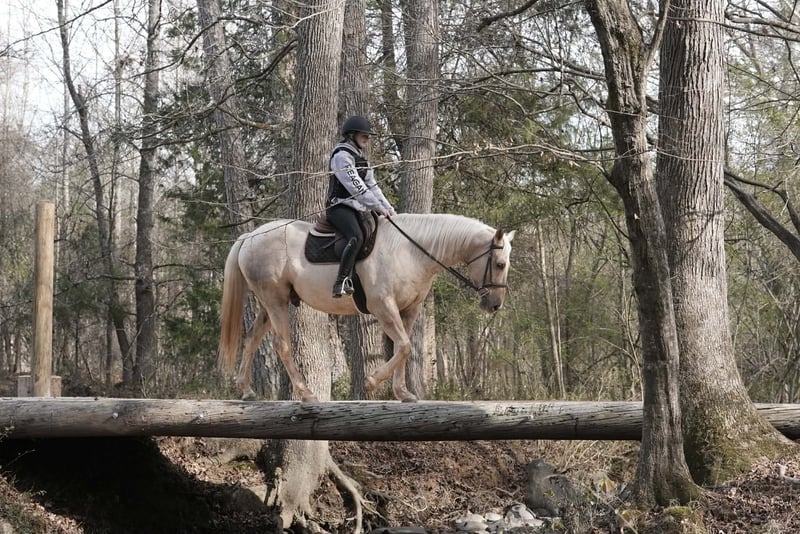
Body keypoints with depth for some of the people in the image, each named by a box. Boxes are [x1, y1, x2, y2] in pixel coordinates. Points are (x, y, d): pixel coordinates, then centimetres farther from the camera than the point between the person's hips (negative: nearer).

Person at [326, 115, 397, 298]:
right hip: (340, 207, -10)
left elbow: (372, 186, 18)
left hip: (356, 209, 10)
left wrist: (389, 208, 6)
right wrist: (378, 207, -21)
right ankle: (342, 282, -37)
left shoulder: (360, 158, 21)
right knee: (357, 237, -32)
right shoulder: (342, 155, -9)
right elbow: (355, 186, -18)